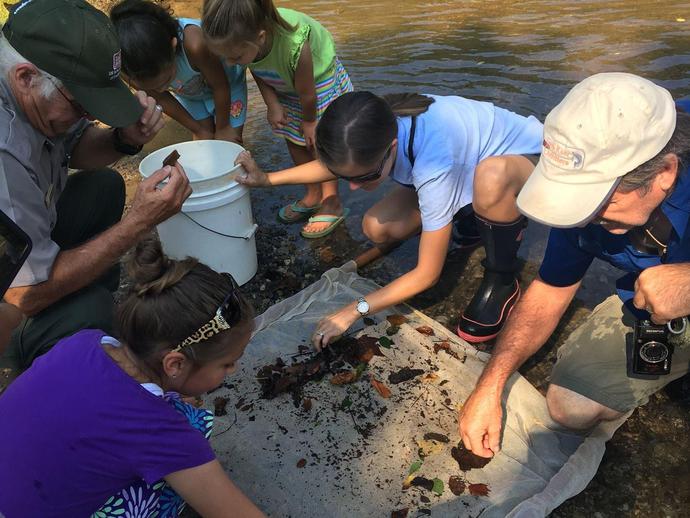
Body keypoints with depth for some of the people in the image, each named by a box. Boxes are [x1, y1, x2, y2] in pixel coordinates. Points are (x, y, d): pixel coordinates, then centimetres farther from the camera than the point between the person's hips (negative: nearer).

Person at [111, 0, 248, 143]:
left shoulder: (195, 45, -45)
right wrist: (200, 131, -6)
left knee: (231, 143, -2)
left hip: (227, 81, -3)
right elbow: (162, 99, -12)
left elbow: (220, 86, -28)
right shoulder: (135, 70, -31)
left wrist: (222, 128, -14)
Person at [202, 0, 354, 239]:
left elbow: (306, 92, -27)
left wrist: (309, 121, -11)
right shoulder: (242, 38, -28)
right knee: (294, 140, 10)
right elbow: (257, 72, -7)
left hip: (319, 79, -5)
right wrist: (272, 105, -17)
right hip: (285, 85, 6)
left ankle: (332, 204, 14)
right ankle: (313, 197, 26)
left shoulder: (294, 46, -45)